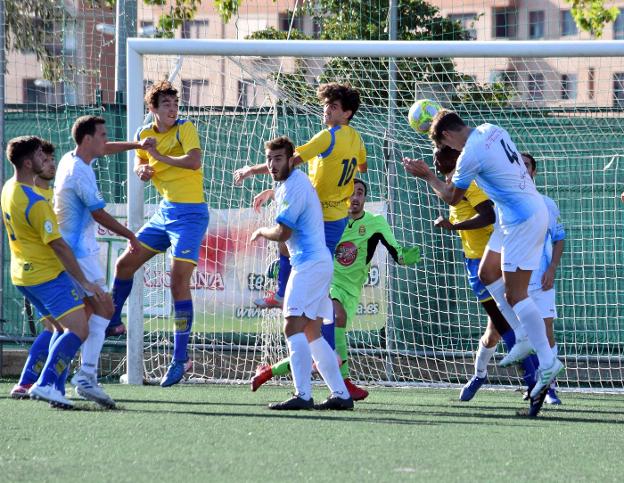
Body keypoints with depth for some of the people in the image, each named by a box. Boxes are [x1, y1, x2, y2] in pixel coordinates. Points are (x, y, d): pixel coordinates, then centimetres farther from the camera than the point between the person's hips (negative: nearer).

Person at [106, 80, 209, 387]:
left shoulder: (185, 129, -13)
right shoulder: (145, 135, 6)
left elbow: (194, 161, -30)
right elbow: (140, 163, 22)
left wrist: (159, 156, -23)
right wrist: (142, 170, -1)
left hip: (189, 213, -7)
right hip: (165, 211, 7)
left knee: (179, 281, -14)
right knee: (125, 264, 12)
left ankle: (180, 359, -11)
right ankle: (112, 322, 36)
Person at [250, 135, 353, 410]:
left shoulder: (294, 187, -13)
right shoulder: (293, 181, 18)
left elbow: (282, 233, -14)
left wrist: (261, 232, 3)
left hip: (310, 262, -11)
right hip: (319, 262, 11)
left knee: (293, 327, -19)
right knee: (311, 334, 13)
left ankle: (302, 395, -28)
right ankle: (341, 395, 11)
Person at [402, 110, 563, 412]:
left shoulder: (470, 155, -19)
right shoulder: (490, 130, 4)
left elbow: (452, 198, -4)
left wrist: (427, 176, 11)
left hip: (523, 221, -10)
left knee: (514, 295, -8)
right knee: (488, 274, 16)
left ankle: (548, 363, -9)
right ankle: (524, 337, 15)